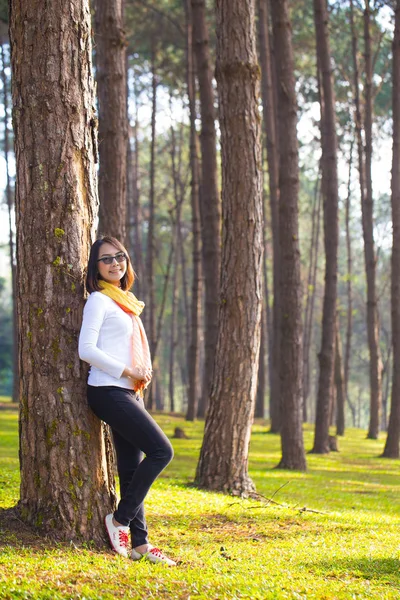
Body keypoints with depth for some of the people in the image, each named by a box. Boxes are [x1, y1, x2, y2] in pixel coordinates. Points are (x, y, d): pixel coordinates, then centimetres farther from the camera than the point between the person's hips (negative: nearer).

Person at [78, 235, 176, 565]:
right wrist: (127, 372, -14)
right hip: (108, 391, -8)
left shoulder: (125, 301, 20)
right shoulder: (99, 300, -6)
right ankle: (120, 519, -5)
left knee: (132, 468, 6)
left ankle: (140, 543, 8)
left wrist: (143, 374, 5)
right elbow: (86, 349, -15)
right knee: (161, 450, -14)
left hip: (129, 392, 8)